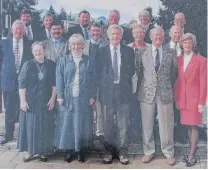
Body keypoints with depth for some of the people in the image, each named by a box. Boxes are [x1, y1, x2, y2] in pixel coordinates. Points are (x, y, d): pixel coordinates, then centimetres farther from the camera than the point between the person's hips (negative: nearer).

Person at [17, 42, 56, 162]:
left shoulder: (51, 65, 1)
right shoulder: (28, 65, -1)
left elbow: (55, 83, 1)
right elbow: (22, 84, -4)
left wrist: (53, 98, -6)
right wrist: (23, 100, -10)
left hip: (46, 102, 0)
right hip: (30, 101, 0)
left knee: (45, 127, 6)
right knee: (30, 126, 6)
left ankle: (43, 151, 19)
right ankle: (30, 151, 18)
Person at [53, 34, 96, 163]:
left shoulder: (89, 61, 6)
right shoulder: (63, 61, 7)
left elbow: (93, 80, 4)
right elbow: (59, 79, 2)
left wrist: (93, 96, -4)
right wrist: (60, 96, -6)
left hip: (84, 99, 0)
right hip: (68, 98, 0)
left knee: (82, 125, 5)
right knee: (67, 125, 3)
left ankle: (81, 150, 17)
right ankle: (68, 150, 16)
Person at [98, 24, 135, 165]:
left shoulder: (129, 50, 5)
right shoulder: (102, 51, 3)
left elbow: (132, 70, 6)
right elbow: (99, 71, 3)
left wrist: (123, 80, -5)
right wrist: (104, 84, -5)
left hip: (123, 90, 0)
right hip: (107, 90, 0)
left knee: (123, 124, 4)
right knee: (108, 124, 10)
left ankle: (122, 152, 16)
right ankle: (109, 151, 23)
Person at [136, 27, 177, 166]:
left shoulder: (170, 53, 3)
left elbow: (175, 71, 12)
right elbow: (138, 70, 10)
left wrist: (169, 84, 9)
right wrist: (145, 83, 7)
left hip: (165, 93, 0)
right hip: (147, 92, 1)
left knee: (166, 124, 5)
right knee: (147, 124, 8)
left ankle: (169, 153, 21)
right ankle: (149, 151, 24)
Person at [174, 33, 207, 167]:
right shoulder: (178, 60, 8)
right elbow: (177, 80, 9)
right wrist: (176, 98, 5)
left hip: (194, 98, -4)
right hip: (182, 98, 4)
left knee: (194, 126, -1)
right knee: (189, 126, 9)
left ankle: (192, 155, 7)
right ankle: (192, 153, 19)